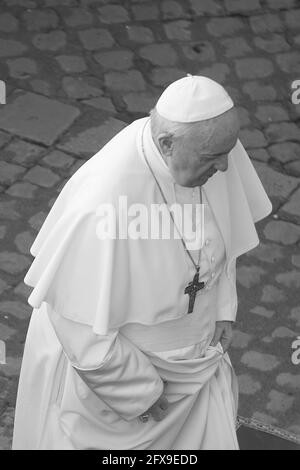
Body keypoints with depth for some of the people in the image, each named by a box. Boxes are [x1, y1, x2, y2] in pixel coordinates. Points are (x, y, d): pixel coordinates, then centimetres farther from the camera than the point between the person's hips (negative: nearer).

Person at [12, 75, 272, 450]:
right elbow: (81, 322, -27)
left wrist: (222, 307, -3)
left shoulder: (209, 145, -19)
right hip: (100, 359, -5)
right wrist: (140, 391, -16)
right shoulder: (103, 204, -39)